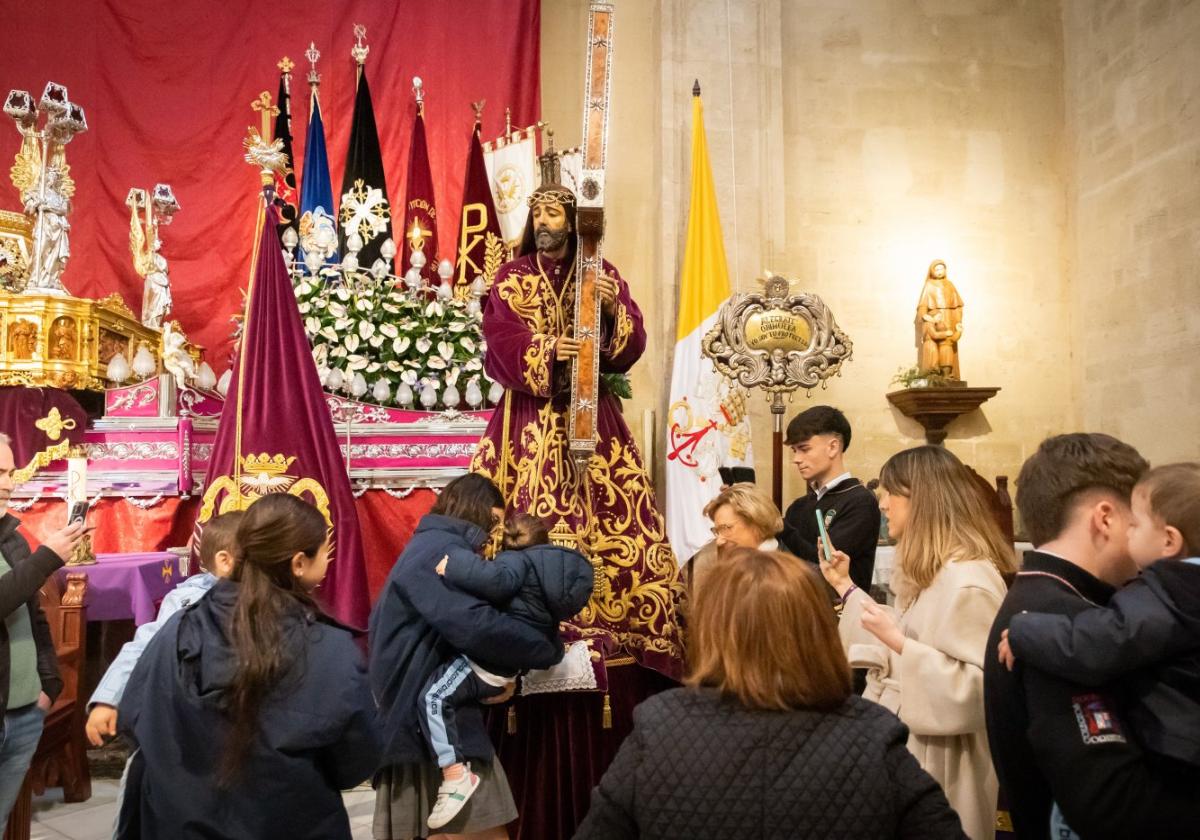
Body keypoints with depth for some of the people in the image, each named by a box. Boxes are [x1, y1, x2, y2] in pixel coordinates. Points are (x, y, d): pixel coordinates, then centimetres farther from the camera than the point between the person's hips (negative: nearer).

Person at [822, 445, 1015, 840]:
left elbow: (981, 688, -27)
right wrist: (845, 586, 14)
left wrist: (899, 643, -29)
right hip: (904, 738, 10)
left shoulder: (968, 580, -24)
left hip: (939, 758, -9)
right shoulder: (927, 570, 9)